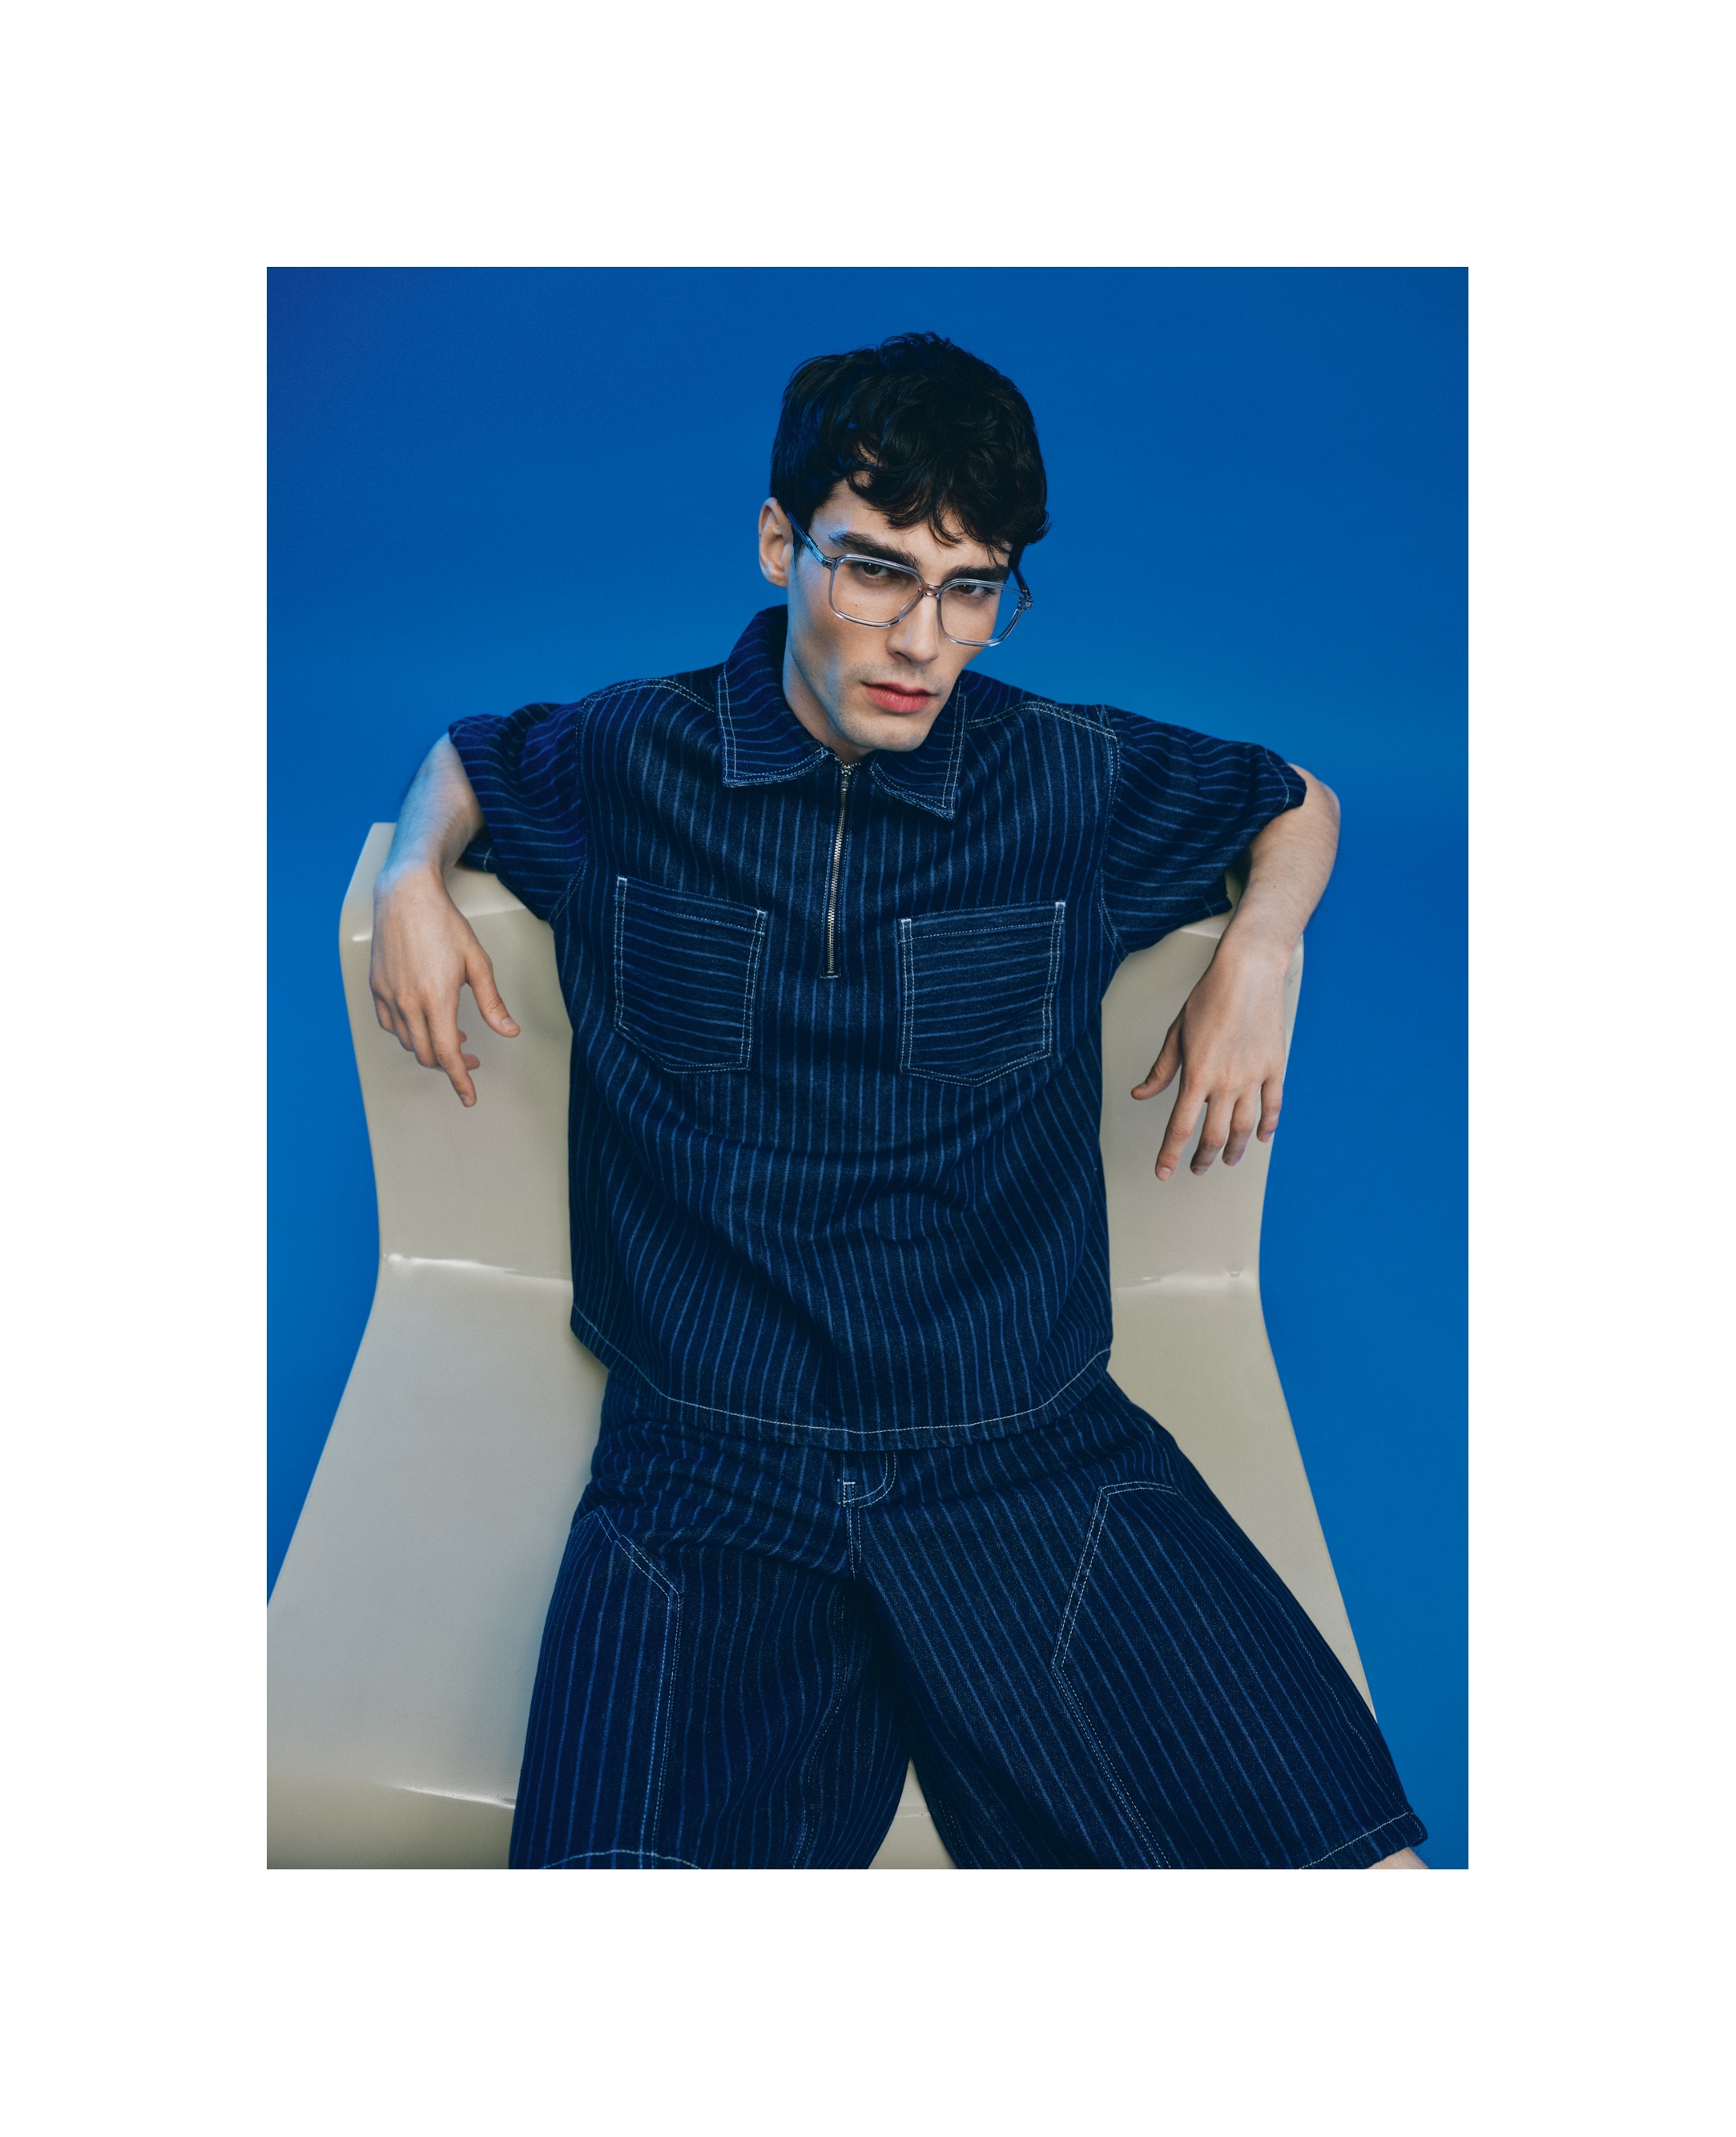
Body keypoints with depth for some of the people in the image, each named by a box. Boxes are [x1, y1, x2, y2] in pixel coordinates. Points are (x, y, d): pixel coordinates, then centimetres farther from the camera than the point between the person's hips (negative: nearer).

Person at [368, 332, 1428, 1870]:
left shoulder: (1078, 785, 5)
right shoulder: (626, 761, 5)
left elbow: (1298, 802, 25)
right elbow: (464, 759, 29)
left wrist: (1260, 952, 7)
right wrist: (417, 880, 10)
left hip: (1027, 1444, 1)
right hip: (707, 1451, 0)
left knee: (1353, 1854, -15)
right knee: (631, 1844, -27)